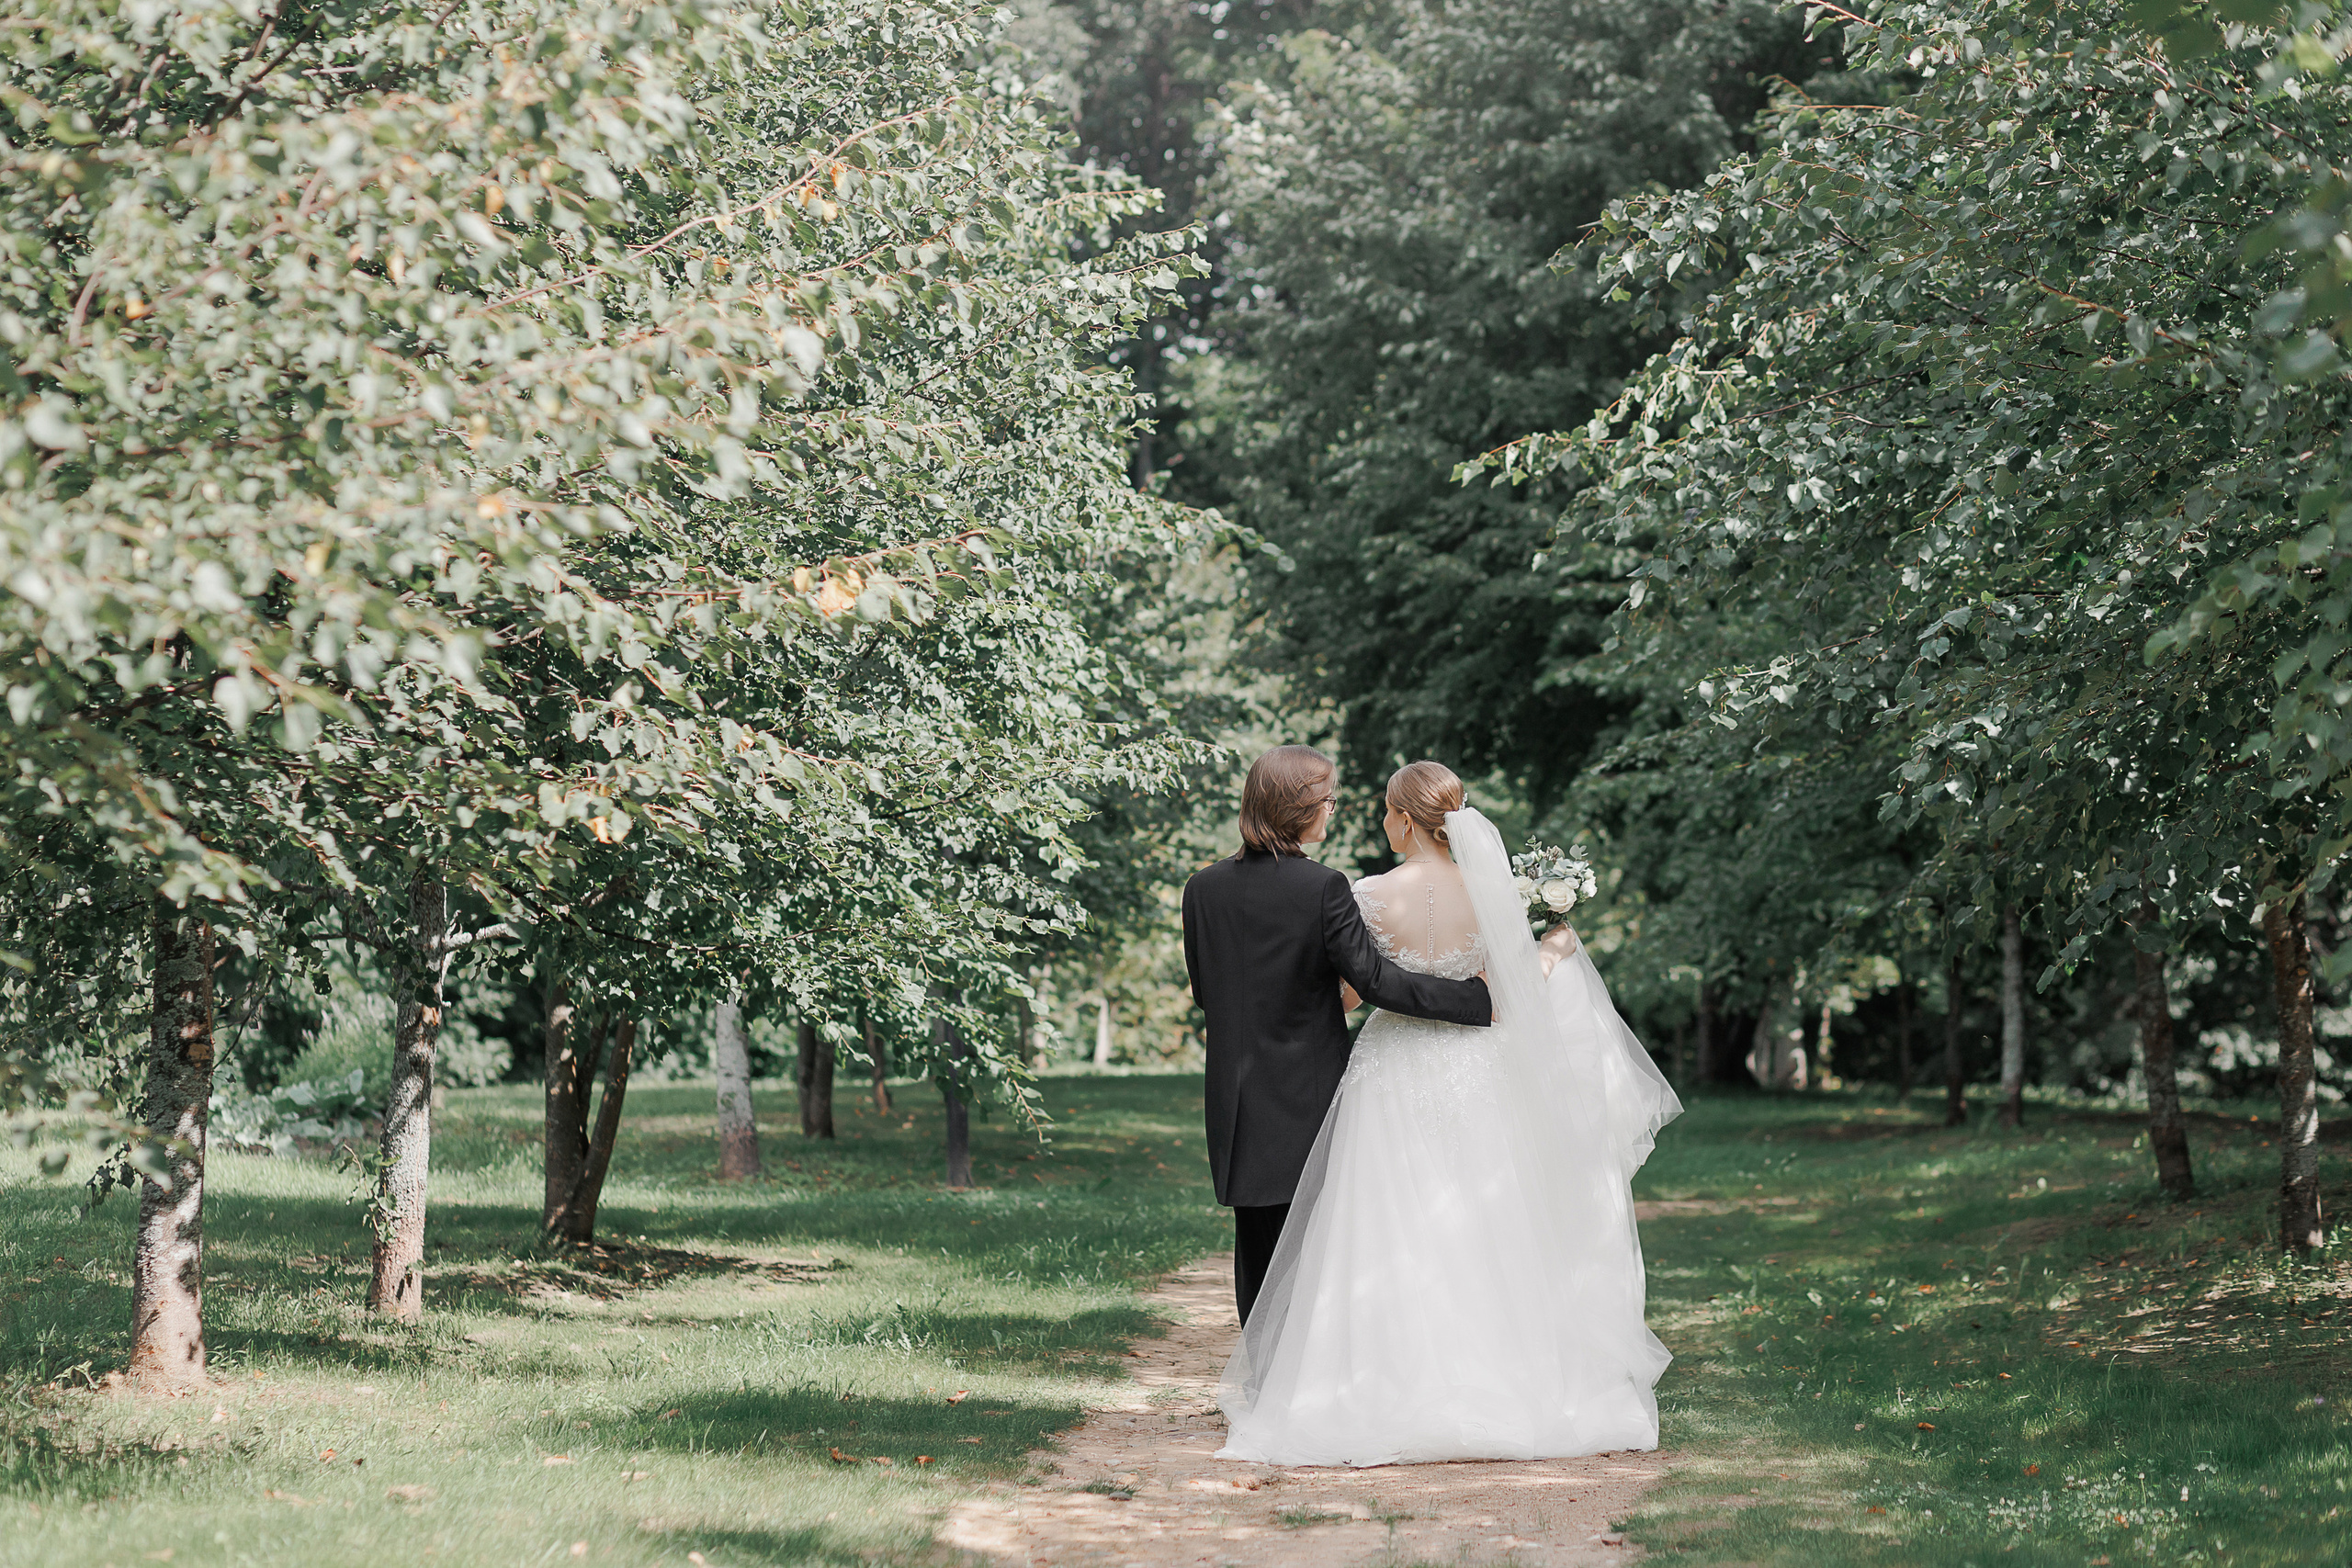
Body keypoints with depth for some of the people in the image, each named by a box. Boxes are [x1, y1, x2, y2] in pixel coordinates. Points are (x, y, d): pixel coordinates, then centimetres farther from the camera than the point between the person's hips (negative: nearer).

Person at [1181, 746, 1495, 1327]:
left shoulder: (1204, 887, -1)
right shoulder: (1322, 887, -16)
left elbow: (1204, 991, 8)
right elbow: (1377, 978, -21)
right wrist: (1482, 999, -18)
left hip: (1238, 1101, 4)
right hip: (1311, 1094, -4)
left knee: (1256, 1245, 12)